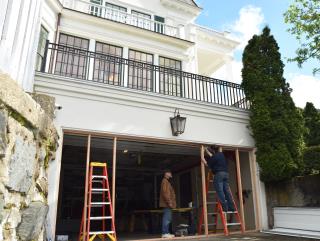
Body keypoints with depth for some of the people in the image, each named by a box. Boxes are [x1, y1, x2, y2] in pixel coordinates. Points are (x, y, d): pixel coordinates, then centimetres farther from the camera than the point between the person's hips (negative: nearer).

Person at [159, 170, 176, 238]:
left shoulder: (167, 182, 22)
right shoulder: (165, 181, -9)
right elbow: (164, 192, -20)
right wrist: (169, 202, -22)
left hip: (168, 204, 10)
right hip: (167, 204, -10)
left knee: (168, 218, 11)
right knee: (167, 218, -11)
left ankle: (166, 232, 15)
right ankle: (165, 233, -10)